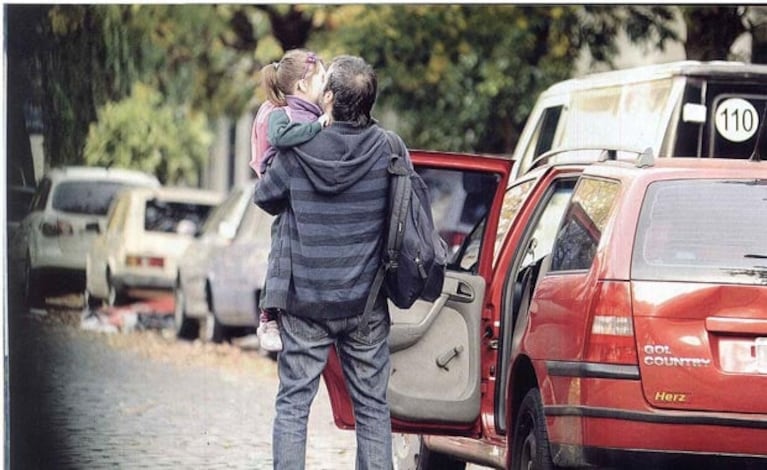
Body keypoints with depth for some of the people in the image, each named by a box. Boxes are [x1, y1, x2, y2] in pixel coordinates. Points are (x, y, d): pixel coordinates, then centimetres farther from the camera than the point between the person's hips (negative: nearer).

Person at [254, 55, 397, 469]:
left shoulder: (296, 151, -11)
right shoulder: (385, 149, -7)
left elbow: (265, 198, 5)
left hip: (305, 302, -1)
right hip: (366, 303, 1)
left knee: (292, 405, 5)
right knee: (372, 408, 9)